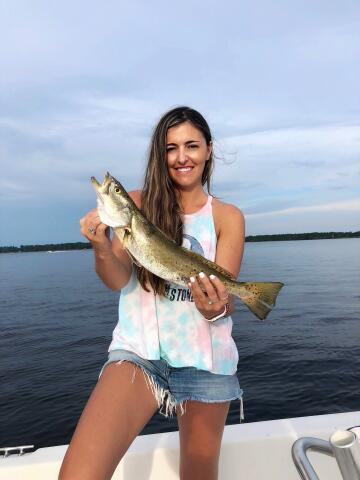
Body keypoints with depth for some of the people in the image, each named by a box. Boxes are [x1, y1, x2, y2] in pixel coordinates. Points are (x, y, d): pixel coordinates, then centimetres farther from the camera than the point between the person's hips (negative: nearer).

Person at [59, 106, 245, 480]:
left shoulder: (227, 217, 1)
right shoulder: (137, 204, 1)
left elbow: (225, 295, -6)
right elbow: (119, 280, -8)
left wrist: (216, 308, -29)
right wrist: (102, 247, -29)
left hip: (205, 359, 2)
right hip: (139, 350, -1)